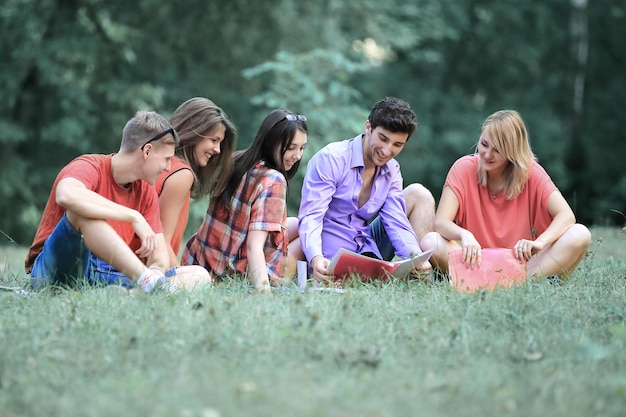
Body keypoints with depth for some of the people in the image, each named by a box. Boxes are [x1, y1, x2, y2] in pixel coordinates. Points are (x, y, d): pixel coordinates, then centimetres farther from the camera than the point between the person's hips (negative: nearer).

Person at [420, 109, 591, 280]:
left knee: (580, 234, -23)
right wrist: (464, 235, -37)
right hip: (479, 262, -1)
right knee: (431, 242, -29)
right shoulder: (464, 168, -4)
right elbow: (440, 222, -13)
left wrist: (539, 243, -33)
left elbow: (566, 215, -12)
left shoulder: (531, 171, -2)